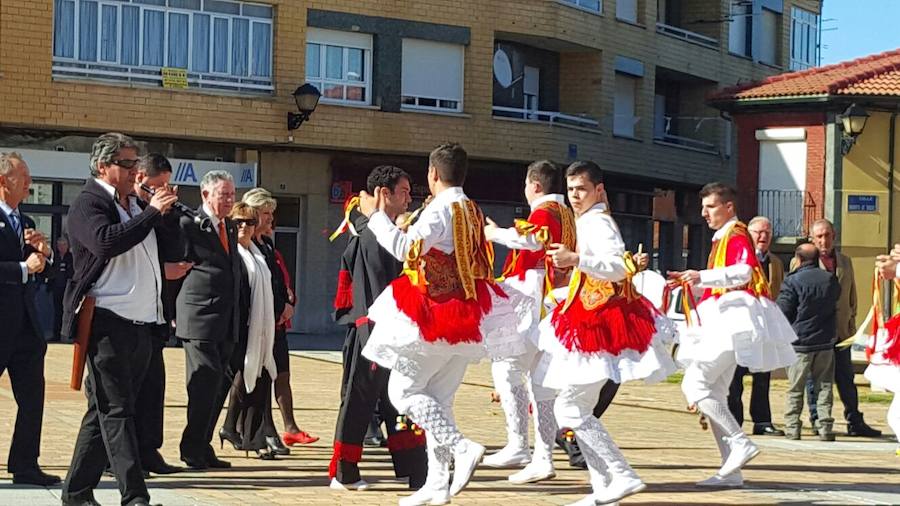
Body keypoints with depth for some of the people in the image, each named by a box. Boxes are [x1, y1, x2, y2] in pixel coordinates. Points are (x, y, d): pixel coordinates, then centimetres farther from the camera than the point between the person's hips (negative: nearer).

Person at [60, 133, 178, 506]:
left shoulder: (136, 205, 19)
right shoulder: (88, 203, -5)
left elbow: (162, 248, 29)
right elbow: (106, 241, -23)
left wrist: (164, 211, 15)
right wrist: (152, 213, -17)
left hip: (142, 324, 8)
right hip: (108, 323, -8)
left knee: (104, 411, 11)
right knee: (116, 412, -7)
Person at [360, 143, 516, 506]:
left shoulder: (440, 210, -14)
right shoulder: (472, 211, 12)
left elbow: (406, 247, -24)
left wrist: (376, 216, -13)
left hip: (436, 319, -9)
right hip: (465, 319, 9)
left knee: (403, 390, -1)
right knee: (437, 399, 11)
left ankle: (461, 448, -15)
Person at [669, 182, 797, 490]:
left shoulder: (737, 235, -7)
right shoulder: (722, 238, 23)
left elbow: (744, 271, -25)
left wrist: (702, 277, -33)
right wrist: (691, 282, 19)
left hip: (734, 320, -10)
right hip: (723, 322, 10)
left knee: (694, 384, -17)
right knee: (714, 394, 7)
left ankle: (741, 442, -16)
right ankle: (731, 471, 6)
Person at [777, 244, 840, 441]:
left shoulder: (793, 281, -11)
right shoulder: (831, 280, 3)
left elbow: (782, 312, -10)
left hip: (800, 343, -3)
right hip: (826, 342, 3)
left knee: (795, 388, 5)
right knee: (824, 386, 8)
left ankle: (792, 428, 4)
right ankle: (825, 428, 3)